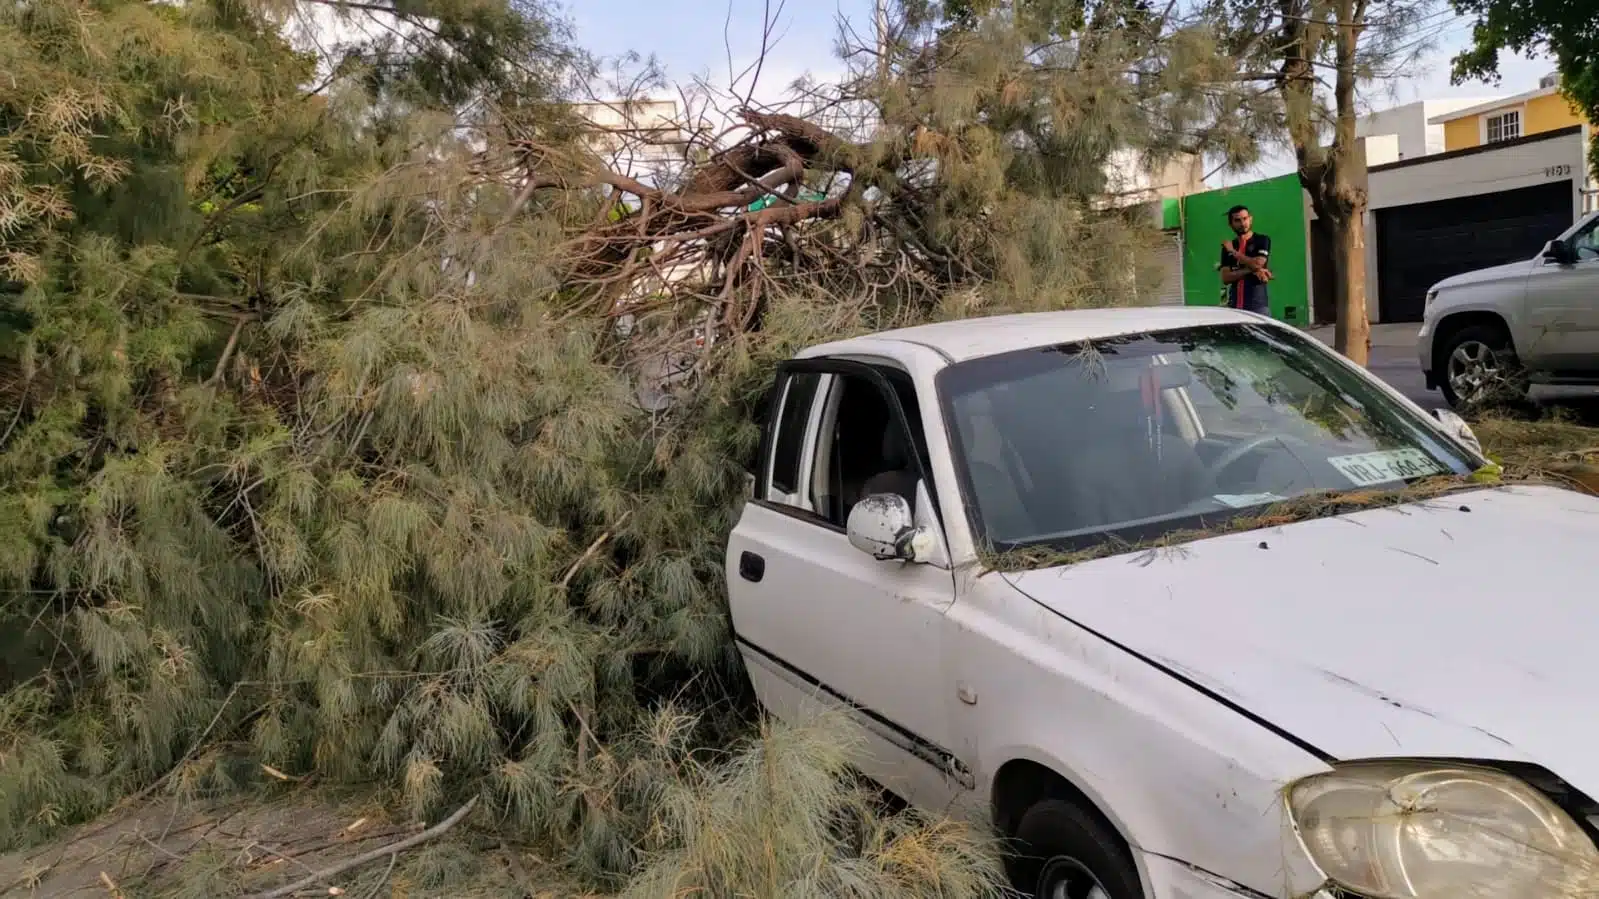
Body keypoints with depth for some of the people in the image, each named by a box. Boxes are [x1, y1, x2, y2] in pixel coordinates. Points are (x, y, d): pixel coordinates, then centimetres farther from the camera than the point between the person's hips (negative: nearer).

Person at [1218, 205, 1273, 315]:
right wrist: (1251, 270, -10)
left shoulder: (1262, 240, 4)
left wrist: (1234, 252, 0)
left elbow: (1258, 264, -12)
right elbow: (1225, 278, 3)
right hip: (1234, 305, 3)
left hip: (1258, 303, -3)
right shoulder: (1228, 247, 13)